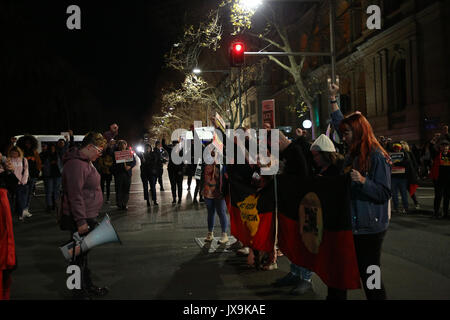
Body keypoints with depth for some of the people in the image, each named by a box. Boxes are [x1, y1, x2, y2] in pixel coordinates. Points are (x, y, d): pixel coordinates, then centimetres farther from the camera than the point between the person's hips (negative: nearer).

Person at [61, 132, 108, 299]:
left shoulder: (86, 161, 11)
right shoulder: (76, 164, -21)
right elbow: (75, 194, -26)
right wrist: (81, 221, -25)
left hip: (89, 216, 11)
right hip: (81, 218, -11)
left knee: (84, 253, 20)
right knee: (80, 255, 1)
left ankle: (88, 286, 33)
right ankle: (80, 292, 14)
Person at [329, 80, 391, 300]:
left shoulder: (377, 157, -13)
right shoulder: (353, 155, 9)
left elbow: (384, 194, -15)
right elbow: (340, 123, 23)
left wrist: (363, 181, -29)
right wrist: (333, 100, 24)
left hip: (369, 229, -8)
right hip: (349, 225, 8)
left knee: (369, 276, 2)